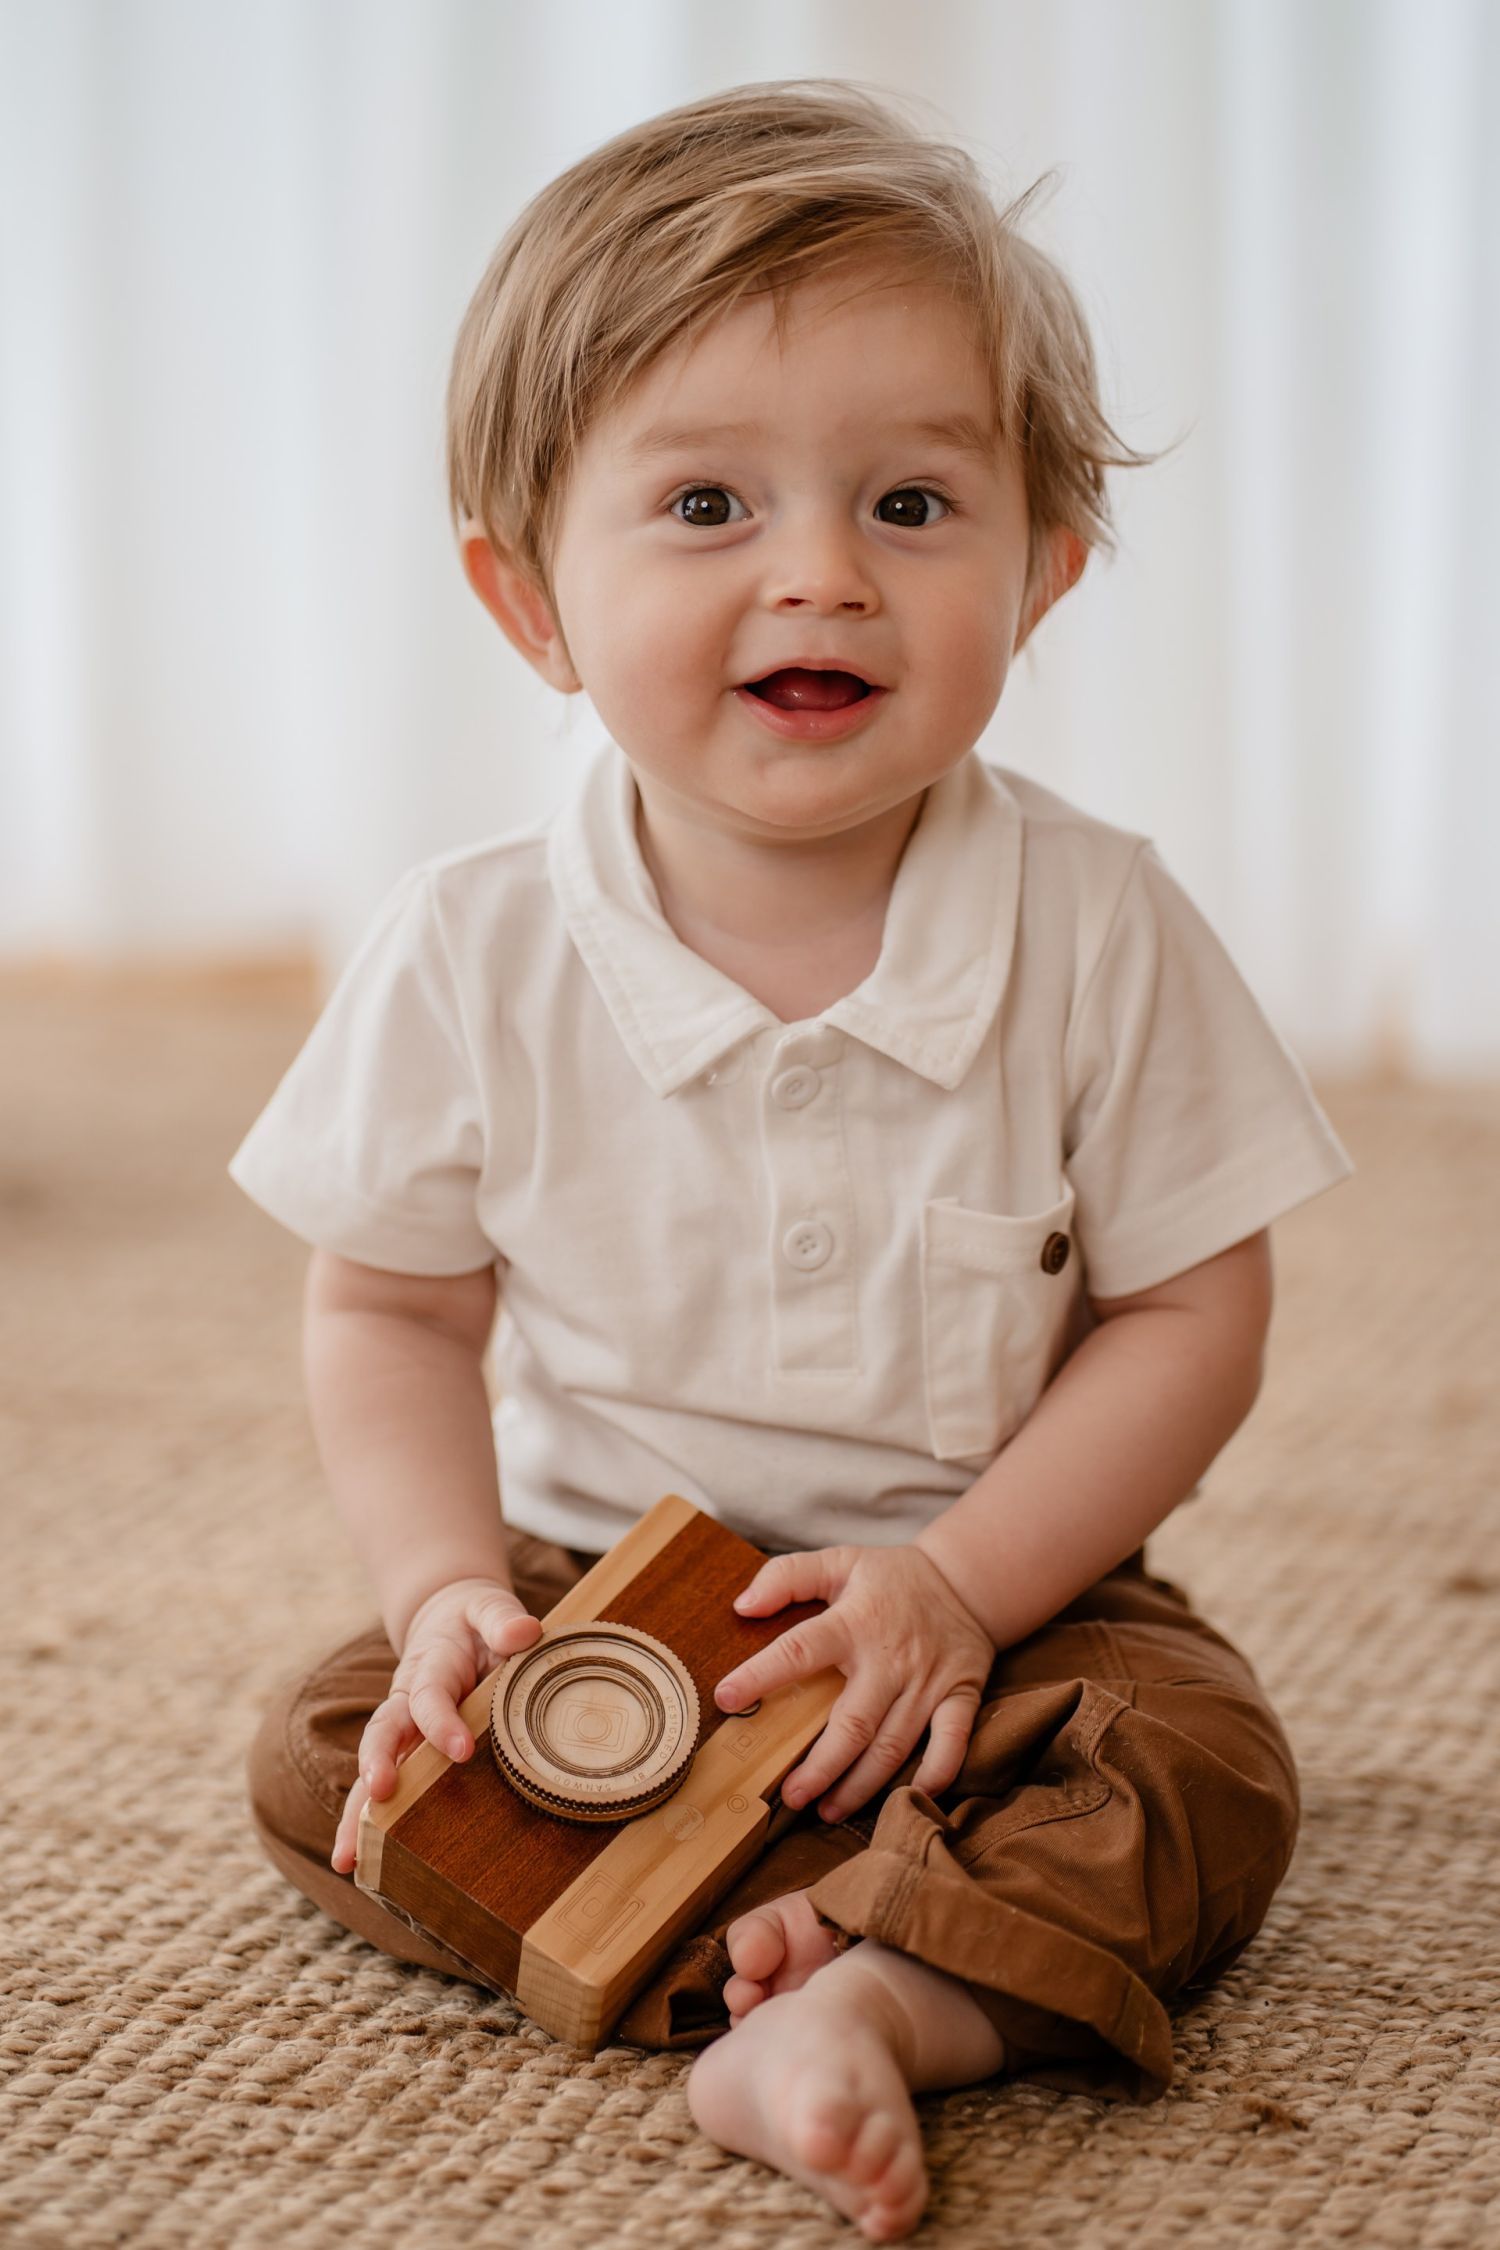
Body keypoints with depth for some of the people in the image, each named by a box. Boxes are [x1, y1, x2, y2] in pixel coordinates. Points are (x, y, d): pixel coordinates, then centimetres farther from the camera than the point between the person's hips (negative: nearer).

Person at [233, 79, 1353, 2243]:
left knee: (1199, 1769, -26)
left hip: (1001, 1584, -1)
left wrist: (956, 1582, -20)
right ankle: (769, 1935, -23)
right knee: (326, 1751, -17)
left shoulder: (1098, 927, -15)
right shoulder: (473, 954, -12)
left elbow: (1192, 1315, -9)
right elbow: (391, 1310, 0)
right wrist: (450, 1586, -16)